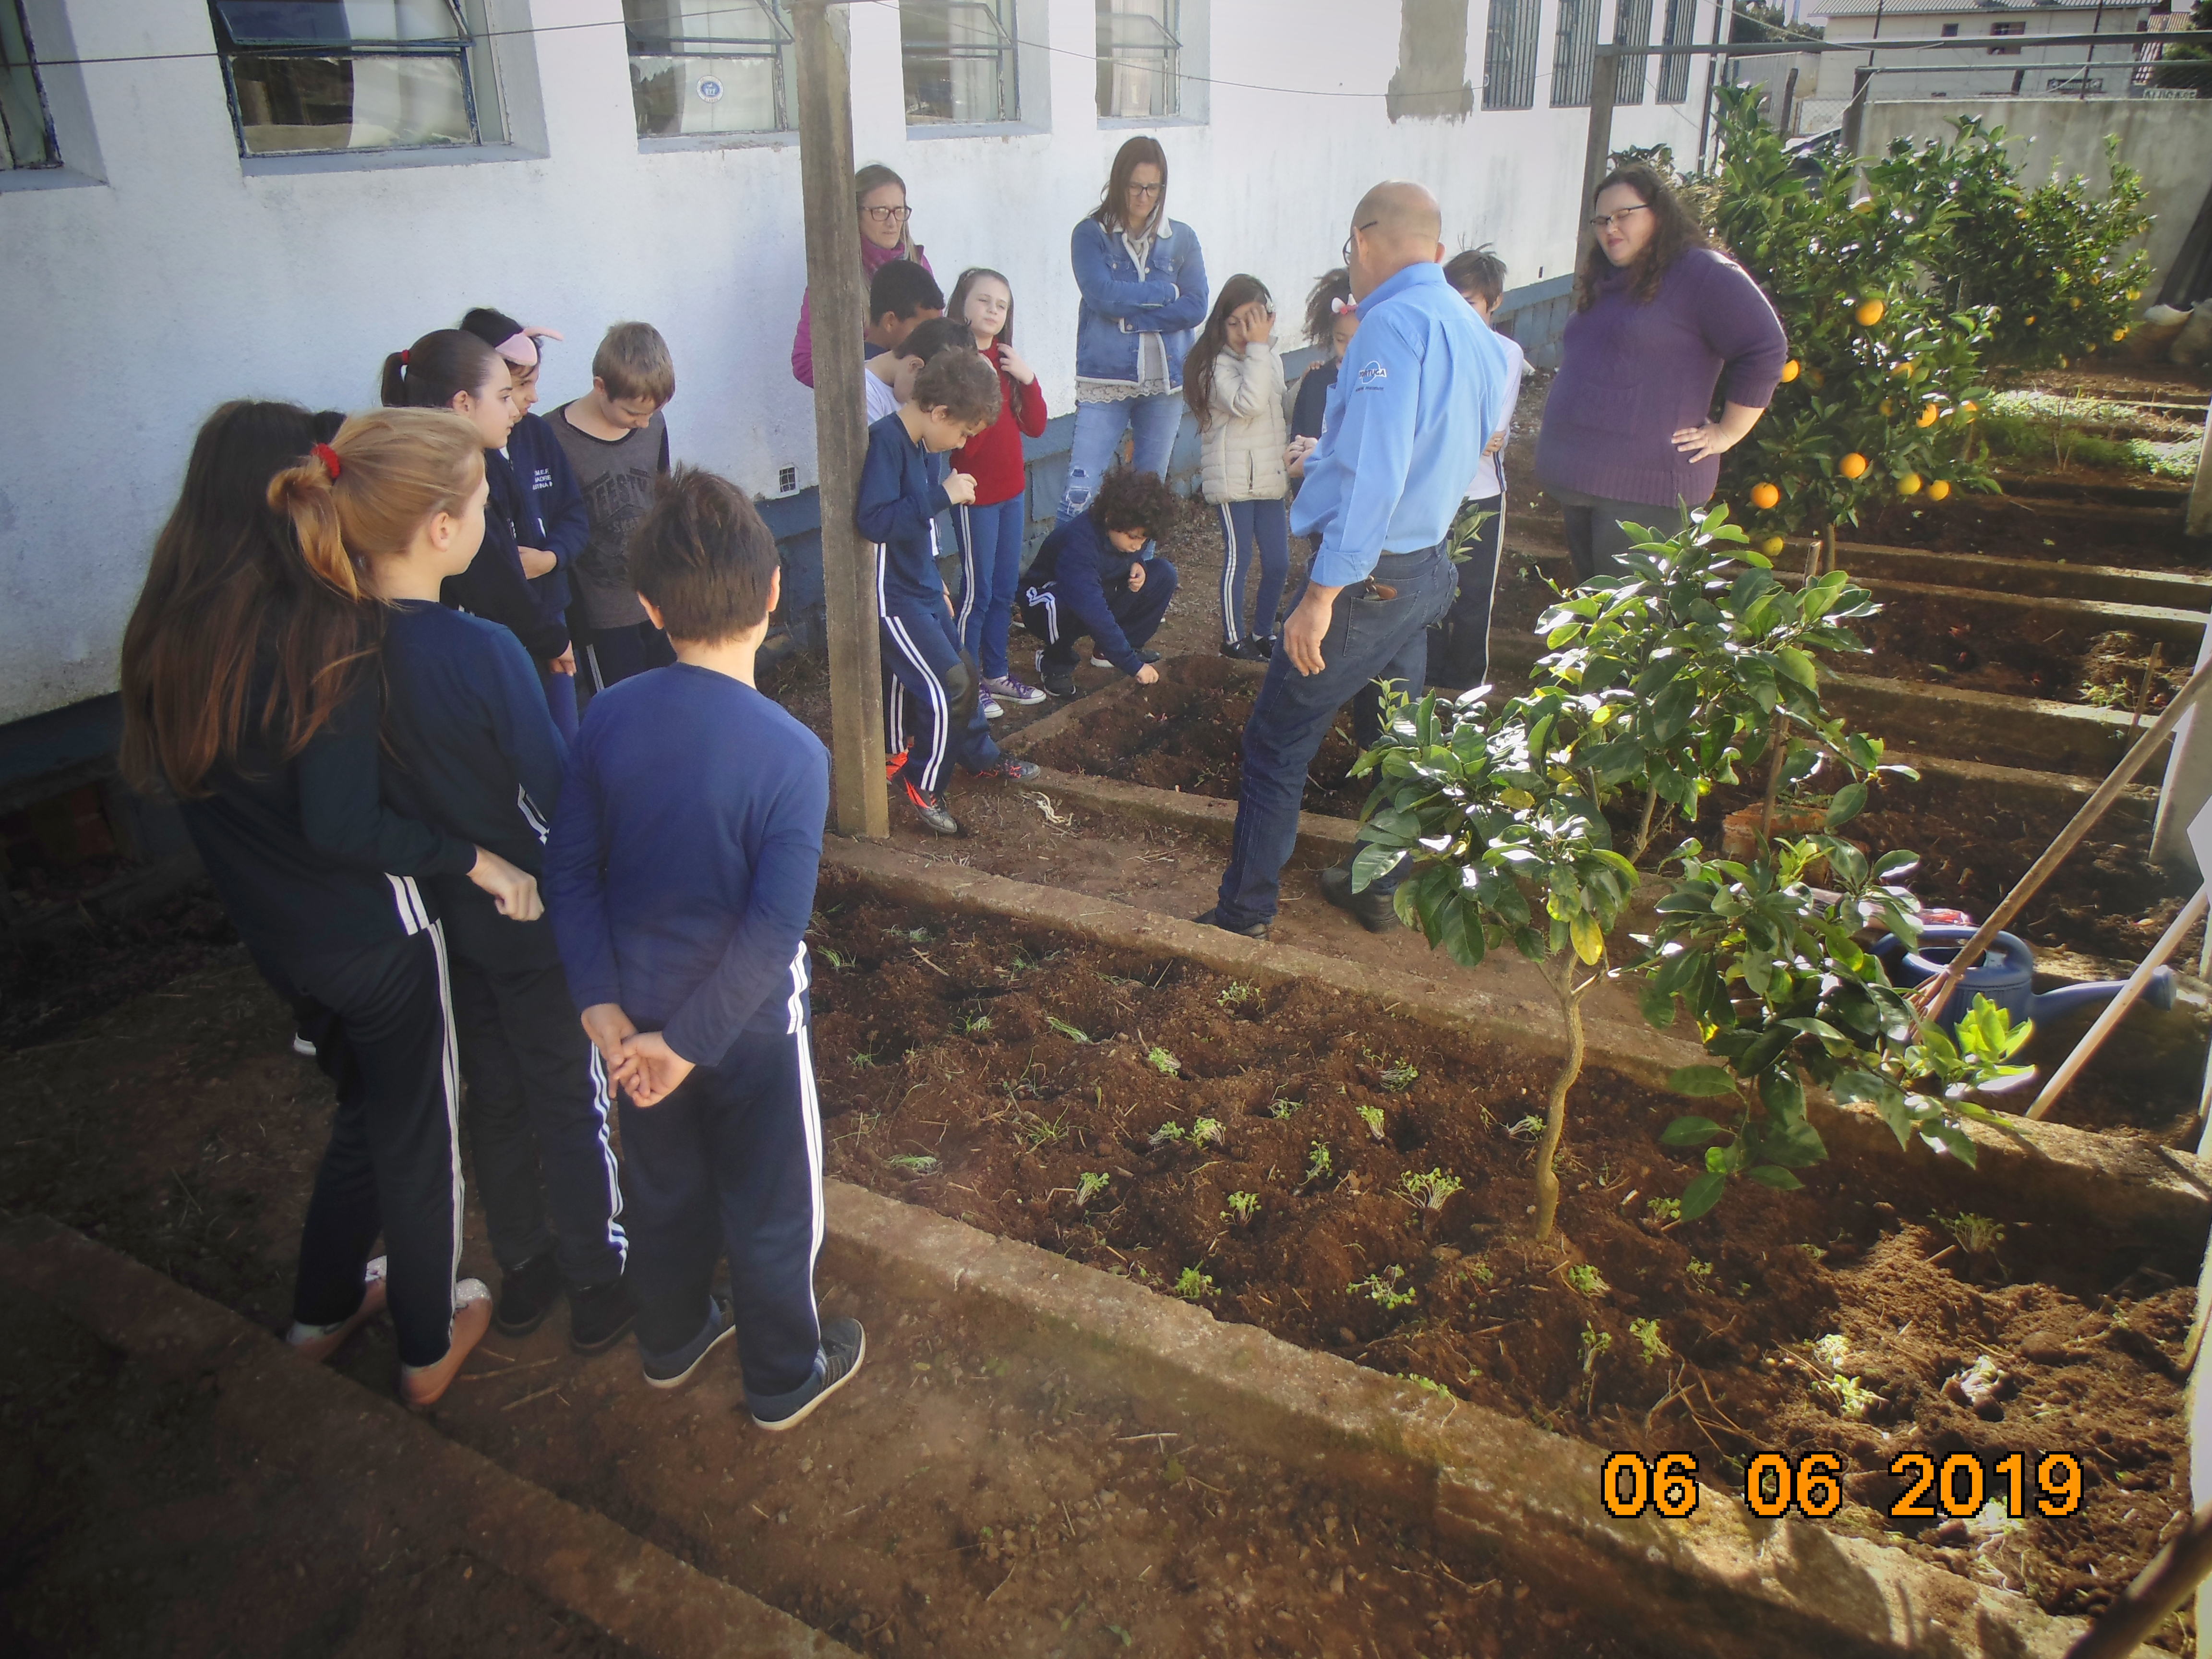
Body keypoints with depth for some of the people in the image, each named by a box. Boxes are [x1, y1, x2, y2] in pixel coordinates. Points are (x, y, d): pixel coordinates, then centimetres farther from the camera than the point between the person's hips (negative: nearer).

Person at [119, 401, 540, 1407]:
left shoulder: (172, 620, -4)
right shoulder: (331, 629, -25)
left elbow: (161, 769, 7)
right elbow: (341, 823, -29)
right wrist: (474, 859, -20)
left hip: (275, 928, 7)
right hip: (372, 932, -7)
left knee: (370, 1105, 28)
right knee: (418, 1132, 15)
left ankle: (325, 1308, 46)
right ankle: (429, 1348, 34)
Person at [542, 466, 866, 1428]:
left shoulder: (609, 717, -12)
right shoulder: (790, 755, -26)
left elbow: (570, 871, -7)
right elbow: (774, 928, -27)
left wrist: (603, 1005, -4)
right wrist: (690, 1043, -18)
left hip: (638, 1010, 5)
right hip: (746, 1023, -5)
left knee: (662, 1183, 26)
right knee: (771, 1205, 17)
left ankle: (671, 1340, 49)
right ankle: (784, 1381, 37)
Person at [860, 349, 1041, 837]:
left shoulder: (919, 443, 7)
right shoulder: (885, 441, -21)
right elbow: (874, 521, -34)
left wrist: (936, 583, 25)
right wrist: (942, 495, -29)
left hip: (922, 589, 10)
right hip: (892, 596, -10)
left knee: (962, 672, 19)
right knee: (947, 686, -10)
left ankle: (981, 757, 39)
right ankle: (922, 783, 7)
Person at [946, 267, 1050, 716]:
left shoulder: (1007, 362, 8)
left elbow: (1036, 427, 3)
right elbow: (962, 439, -21)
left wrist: (1028, 379, -9)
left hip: (1012, 488, 7)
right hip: (975, 493, -7)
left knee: (1005, 589, 14)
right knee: (977, 591, -2)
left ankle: (996, 674, 26)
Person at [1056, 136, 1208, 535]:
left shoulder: (1182, 238, 7)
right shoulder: (1092, 234, 0)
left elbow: (1196, 308, -5)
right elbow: (1103, 295, -15)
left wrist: (1130, 315, -12)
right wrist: (1167, 292, -6)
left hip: (1165, 380, 3)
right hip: (1105, 379, -3)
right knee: (1081, 488, -11)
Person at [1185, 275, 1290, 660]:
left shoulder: (1273, 361, 13)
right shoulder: (1217, 364, -10)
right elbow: (1247, 403, -25)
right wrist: (1258, 348, -21)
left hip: (1270, 479, 7)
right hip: (1233, 479, -7)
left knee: (1278, 562, 7)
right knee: (1238, 559, -1)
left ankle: (1263, 634, 23)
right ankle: (1233, 638, 12)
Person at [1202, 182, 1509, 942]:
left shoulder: (1394, 323, -19)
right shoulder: (1474, 331, 9)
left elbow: (1374, 476, -28)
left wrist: (1322, 593, -26)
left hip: (1369, 575, -9)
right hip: (1427, 567, 9)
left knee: (1276, 741, 0)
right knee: (1393, 735, 21)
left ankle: (1244, 915, 7)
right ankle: (1379, 886, 36)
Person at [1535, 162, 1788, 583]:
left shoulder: (1702, 272, -7)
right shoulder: (1601, 282, 21)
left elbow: (1766, 351, -12)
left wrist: (1727, 432, -10)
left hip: (1644, 485, -9)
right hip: (1578, 481, 9)